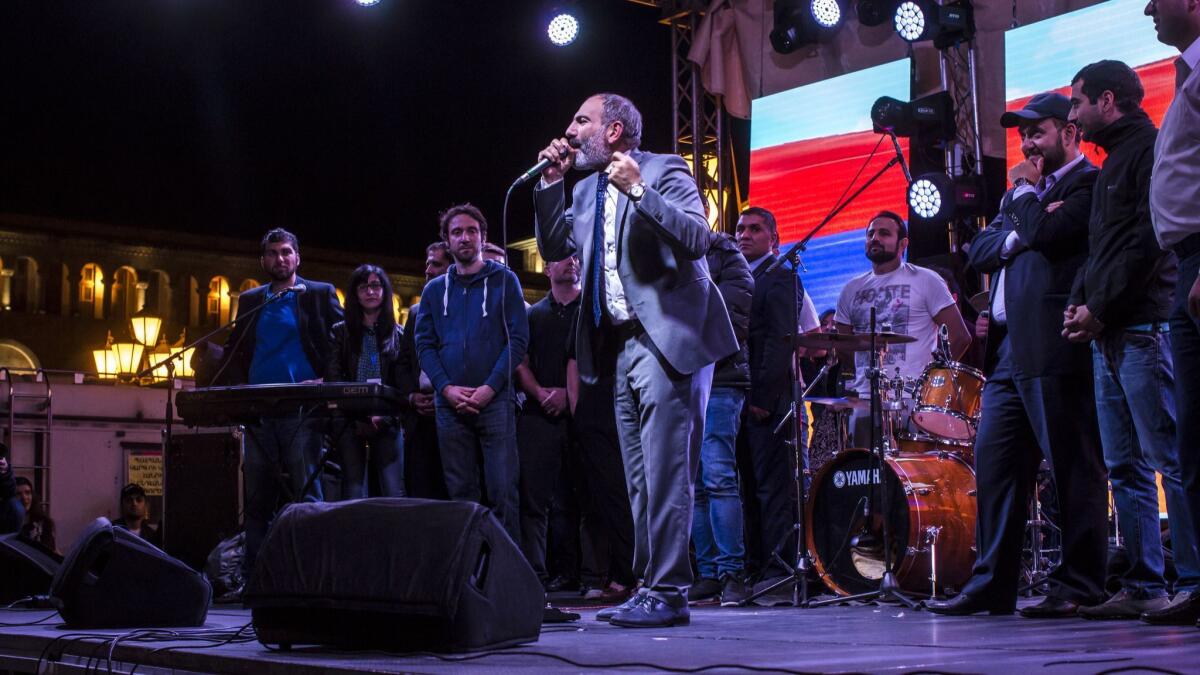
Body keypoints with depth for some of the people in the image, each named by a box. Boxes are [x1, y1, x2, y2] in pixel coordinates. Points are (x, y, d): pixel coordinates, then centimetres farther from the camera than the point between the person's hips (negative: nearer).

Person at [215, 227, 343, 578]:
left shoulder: (320, 294, 7)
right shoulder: (250, 300, 19)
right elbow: (234, 351, 19)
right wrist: (236, 389, 3)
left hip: (302, 409, -4)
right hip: (258, 413, 4)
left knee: (306, 496, -7)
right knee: (257, 499, 4)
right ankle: (252, 577, 6)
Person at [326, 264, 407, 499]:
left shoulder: (398, 334, 10)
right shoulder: (341, 332, 10)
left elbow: (403, 384, 4)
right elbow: (332, 378, 2)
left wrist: (383, 417, -12)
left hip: (386, 423, 0)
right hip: (350, 423, 0)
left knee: (394, 493, -9)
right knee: (353, 494, -3)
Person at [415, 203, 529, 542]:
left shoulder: (504, 280, 6)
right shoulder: (434, 290, 14)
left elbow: (518, 338, -2)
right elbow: (424, 344, 9)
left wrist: (490, 387, -12)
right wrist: (446, 388, -7)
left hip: (494, 400, -3)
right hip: (449, 405, 3)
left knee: (502, 491, -7)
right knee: (461, 492, 5)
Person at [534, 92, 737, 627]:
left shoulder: (664, 171, -5)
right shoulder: (587, 190, 18)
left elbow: (697, 238, -16)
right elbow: (554, 249, 16)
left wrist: (638, 190, -22)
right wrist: (550, 183, 8)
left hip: (667, 340, -8)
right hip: (623, 345, 8)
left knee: (663, 473, -10)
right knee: (641, 479, 10)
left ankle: (668, 593, -6)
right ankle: (649, 588, 16)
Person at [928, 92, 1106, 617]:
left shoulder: (1088, 184, -1)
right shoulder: (1025, 194, 25)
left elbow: (1046, 233, -17)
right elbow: (980, 252, 15)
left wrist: (1026, 191, 0)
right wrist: (1018, 233, -4)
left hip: (1055, 351, -9)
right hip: (1007, 351, 9)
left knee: (1073, 469, -3)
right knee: (994, 464, 6)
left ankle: (1079, 587, 1)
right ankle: (992, 584, 11)